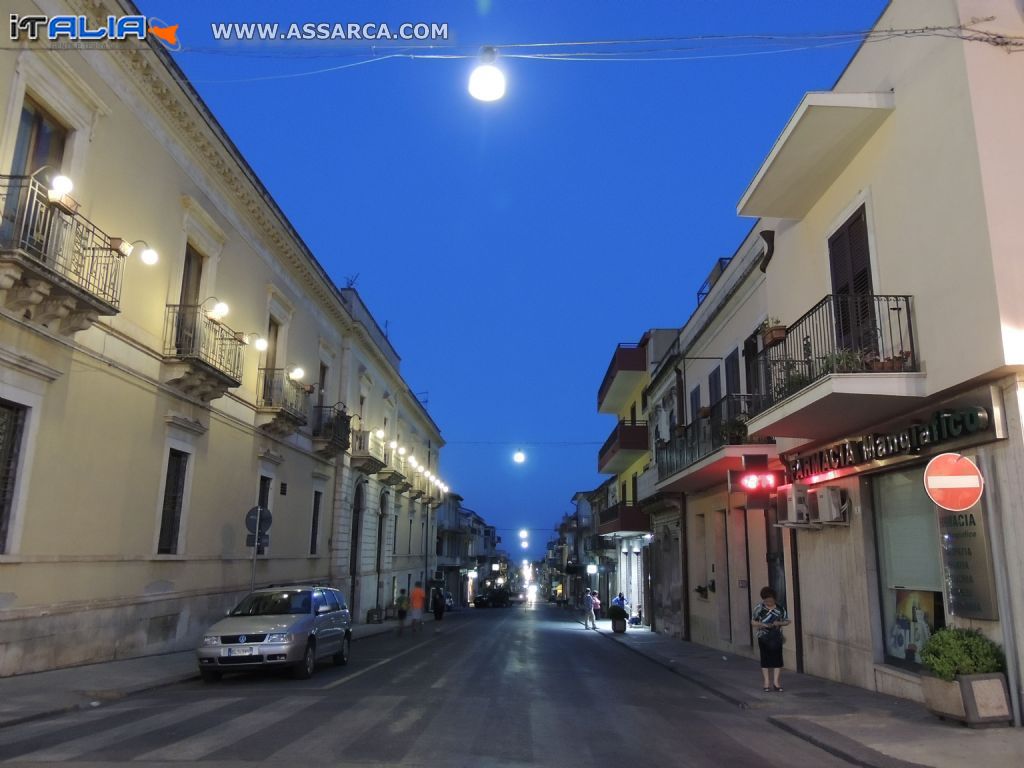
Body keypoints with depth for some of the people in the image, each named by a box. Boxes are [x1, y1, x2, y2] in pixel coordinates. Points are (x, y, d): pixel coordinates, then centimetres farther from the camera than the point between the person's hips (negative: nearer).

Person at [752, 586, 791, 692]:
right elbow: (753, 622, 0)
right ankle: (767, 682, 13)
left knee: (777, 659, 0)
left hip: (777, 638, 1)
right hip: (763, 638, -1)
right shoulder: (759, 608, -5)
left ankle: (776, 681, 11)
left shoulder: (780, 609, -1)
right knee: (765, 659, 4)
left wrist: (779, 623, -14)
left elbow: (787, 621, 6)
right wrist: (763, 624, -17)